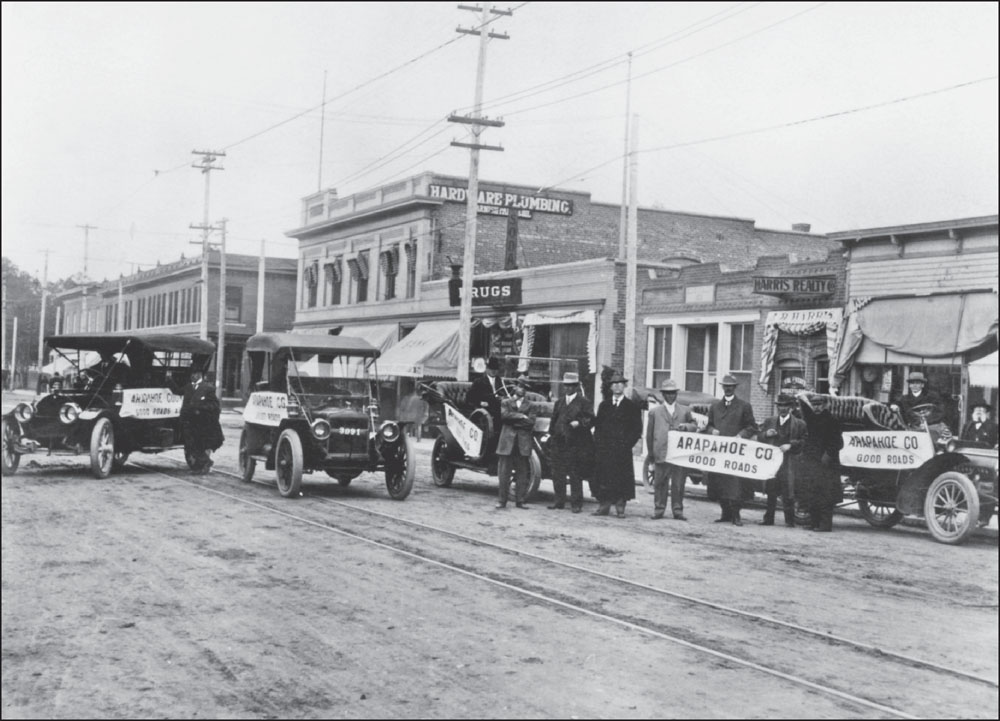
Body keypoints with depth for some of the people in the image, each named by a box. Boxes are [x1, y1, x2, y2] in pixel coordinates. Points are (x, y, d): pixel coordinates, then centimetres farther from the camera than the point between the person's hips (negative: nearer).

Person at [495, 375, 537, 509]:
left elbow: (530, 422, -2)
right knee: (504, 473, -2)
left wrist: (513, 421, -6)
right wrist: (521, 416, -10)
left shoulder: (531, 406, 13)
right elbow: (504, 415, -8)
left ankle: (520, 501, 6)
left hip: (523, 443, 1)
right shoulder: (505, 402, 12)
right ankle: (502, 500, 3)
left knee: (522, 473, 1)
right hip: (507, 441, -1)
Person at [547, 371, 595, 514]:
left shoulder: (583, 402, 1)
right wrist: (553, 433, 7)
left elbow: (590, 420, -4)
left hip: (576, 443, -5)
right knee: (557, 473, 6)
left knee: (575, 475, -2)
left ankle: (576, 503, 4)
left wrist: (579, 423, -20)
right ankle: (559, 500, 16)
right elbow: (554, 420, 20)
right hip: (559, 442, 5)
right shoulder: (559, 402, 18)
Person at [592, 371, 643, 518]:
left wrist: (627, 443, -8)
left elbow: (637, 429, 3)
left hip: (622, 449, -2)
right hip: (604, 449, 3)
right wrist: (598, 442, 1)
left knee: (622, 477, -3)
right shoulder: (604, 405, 15)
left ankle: (620, 507, 3)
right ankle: (604, 506, 3)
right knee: (603, 477, -1)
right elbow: (597, 425, 14)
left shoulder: (632, 407, 5)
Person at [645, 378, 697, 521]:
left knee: (678, 484, 2)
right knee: (660, 483, 2)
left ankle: (677, 510, 9)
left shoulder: (685, 410, 13)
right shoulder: (655, 411, 10)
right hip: (661, 454, -1)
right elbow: (649, 433, 10)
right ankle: (659, 509, 8)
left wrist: (685, 426, -9)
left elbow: (694, 426, 14)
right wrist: (651, 453, 5)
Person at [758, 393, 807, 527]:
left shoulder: (799, 424, 2)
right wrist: (766, 434, -6)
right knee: (771, 492, 8)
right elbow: (759, 438, 15)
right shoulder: (769, 421, 15)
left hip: (789, 462, -4)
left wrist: (790, 445, -15)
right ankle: (768, 518, 14)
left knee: (788, 493, -5)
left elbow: (804, 442, -2)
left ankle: (790, 520, 2)